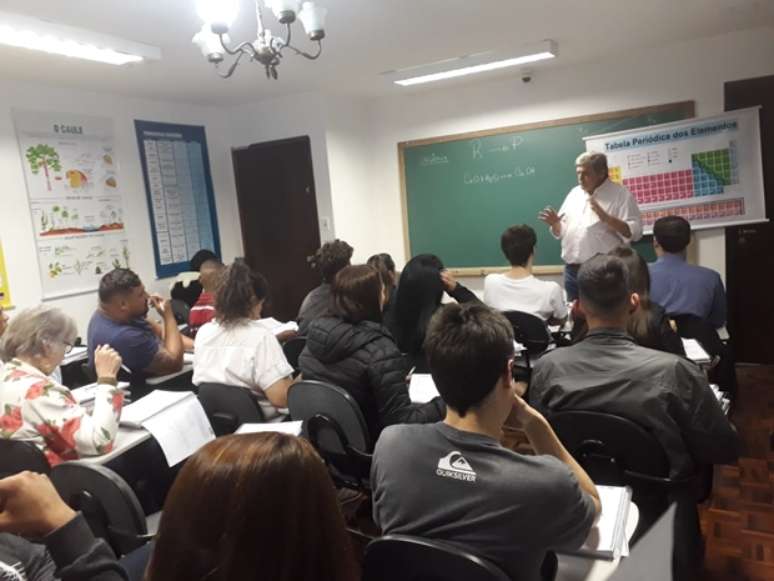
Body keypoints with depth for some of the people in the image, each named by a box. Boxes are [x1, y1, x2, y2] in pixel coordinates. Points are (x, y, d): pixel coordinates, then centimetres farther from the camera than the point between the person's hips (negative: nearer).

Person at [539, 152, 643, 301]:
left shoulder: (621, 195, -4)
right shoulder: (574, 193, 14)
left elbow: (634, 232, -13)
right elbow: (562, 231, 17)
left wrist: (605, 217, -24)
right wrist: (555, 223, -5)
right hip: (573, 271, 5)